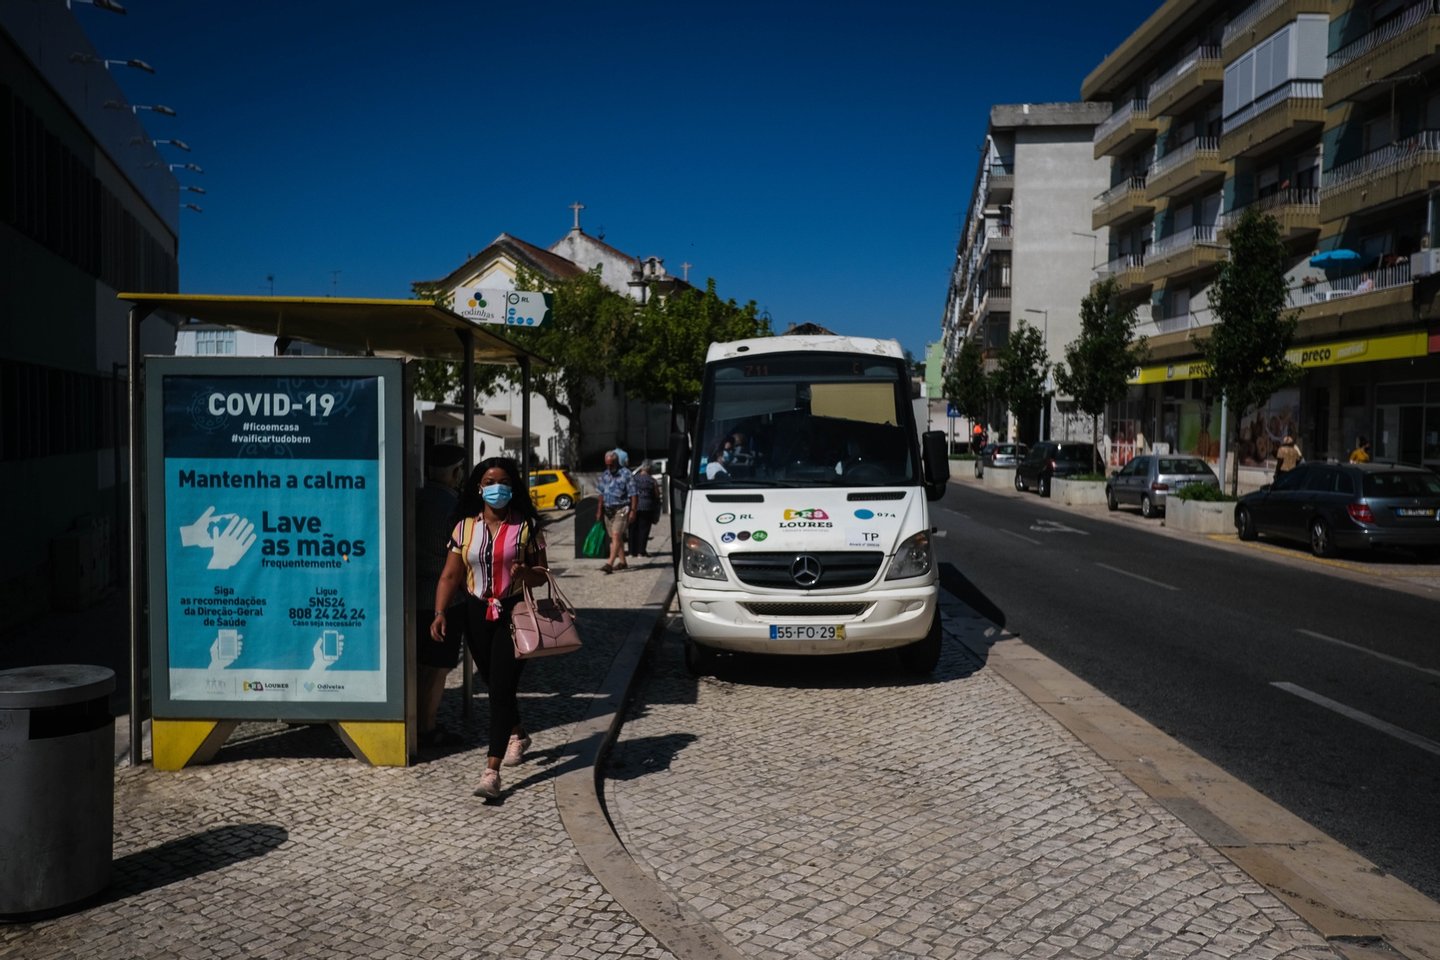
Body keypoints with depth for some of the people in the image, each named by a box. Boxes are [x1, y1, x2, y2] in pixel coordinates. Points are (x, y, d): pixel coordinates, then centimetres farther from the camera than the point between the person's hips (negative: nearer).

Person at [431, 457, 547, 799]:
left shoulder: (526, 526, -1)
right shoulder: (465, 527, 5)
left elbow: (542, 573, 2)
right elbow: (451, 576, 3)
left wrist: (526, 573, -21)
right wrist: (440, 613, -10)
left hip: (514, 612, -4)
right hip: (477, 613, 4)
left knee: (501, 687, -10)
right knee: (494, 684, 16)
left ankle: (491, 771, -11)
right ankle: (517, 734, 45)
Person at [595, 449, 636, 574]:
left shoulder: (625, 474, -7)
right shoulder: (604, 475, 11)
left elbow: (632, 494, -9)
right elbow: (601, 494, 17)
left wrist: (632, 511, -14)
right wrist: (599, 511, 14)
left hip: (621, 510, -6)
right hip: (608, 510, 6)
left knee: (616, 535, -15)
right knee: (617, 537, 12)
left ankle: (610, 563, -21)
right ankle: (622, 561, 22)